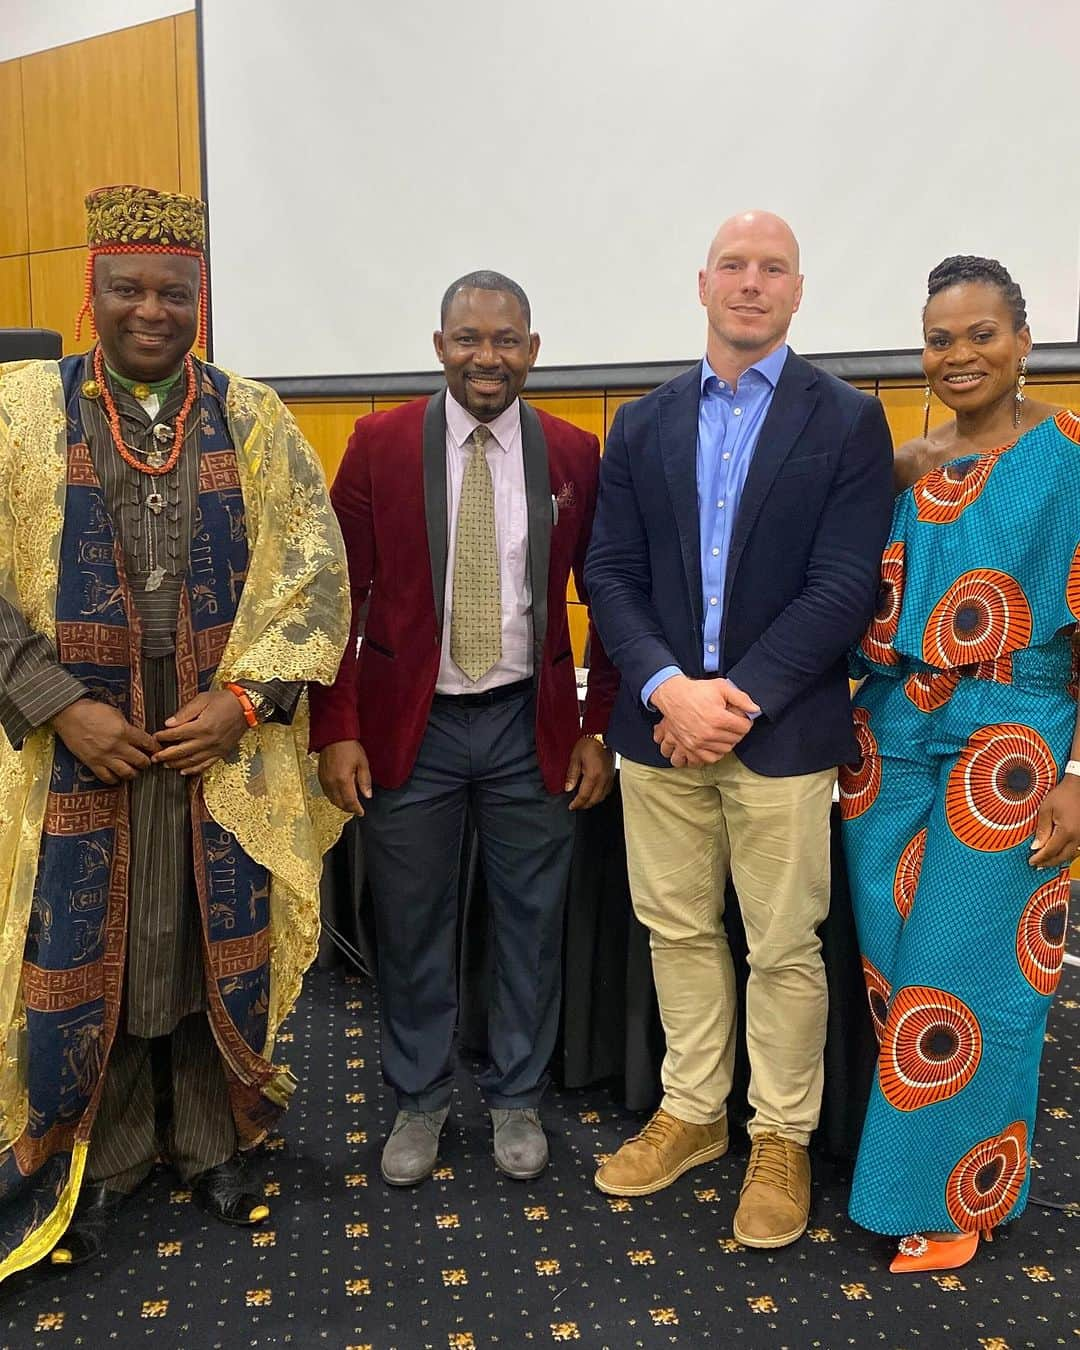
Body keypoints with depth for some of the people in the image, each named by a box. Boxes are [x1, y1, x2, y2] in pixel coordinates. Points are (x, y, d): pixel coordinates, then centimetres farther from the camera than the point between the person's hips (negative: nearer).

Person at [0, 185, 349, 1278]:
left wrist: (245, 698, -12)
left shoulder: (252, 418, 4)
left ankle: (210, 1139, 32)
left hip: (226, 745, 1)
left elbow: (314, 571, -1)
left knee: (220, 945, 10)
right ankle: (104, 1156, 32)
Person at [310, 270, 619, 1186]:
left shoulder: (575, 455, 1)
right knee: (411, 925, 11)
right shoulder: (380, 445, -2)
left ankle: (517, 1099, 33)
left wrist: (599, 729, 1)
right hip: (409, 724, 0)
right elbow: (339, 594, -2)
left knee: (532, 922, 11)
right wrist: (336, 731, -7)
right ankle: (420, 1099, 33)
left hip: (533, 725, 1)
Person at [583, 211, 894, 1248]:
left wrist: (739, 696, -16)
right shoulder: (642, 426, 10)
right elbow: (610, 574, 3)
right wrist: (666, 687, -13)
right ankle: (692, 1112, 33)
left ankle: (781, 1138, 27)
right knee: (677, 930, 14)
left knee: (784, 948, 7)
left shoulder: (848, 422, 0)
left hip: (781, 729, -3)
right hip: (660, 722, 3)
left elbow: (844, 586, -9)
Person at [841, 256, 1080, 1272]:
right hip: (888, 731, 4)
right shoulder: (899, 462, 9)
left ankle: (953, 1187, 26)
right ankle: (897, 1142, 33)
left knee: (967, 967, 4)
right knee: (888, 951, 11)